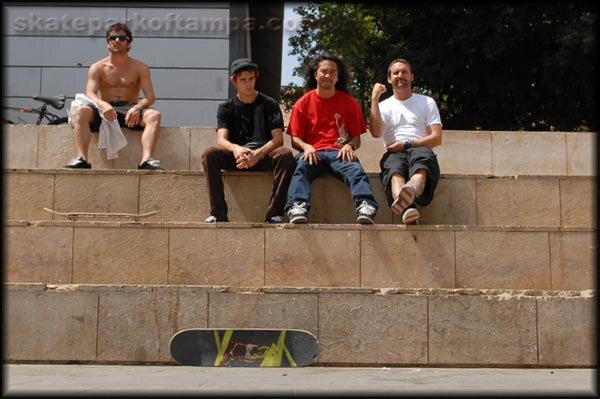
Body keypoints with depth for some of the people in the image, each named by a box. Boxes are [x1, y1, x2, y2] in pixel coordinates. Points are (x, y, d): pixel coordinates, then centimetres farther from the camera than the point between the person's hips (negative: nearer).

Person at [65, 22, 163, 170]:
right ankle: (81, 159, -41)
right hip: (104, 110, 0)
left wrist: (137, 108, -23)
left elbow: (150, 96, 1)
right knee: (80, 112, -31)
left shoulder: (140, 68, 12)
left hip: (130, 109, 0)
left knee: (154, 115, -31)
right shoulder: (97, 68, 11)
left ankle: (146, 160, -47)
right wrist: (103, 105, -28)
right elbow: (90, 94, -4)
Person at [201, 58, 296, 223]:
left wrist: (257, 154, -24)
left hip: (264, 156, -1)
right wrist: (236, 149, -32)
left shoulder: (269, 104, 7)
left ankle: (274, 214, -31)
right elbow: (221, 140, -6)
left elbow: (278, 139, -4)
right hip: (236, 157, 1)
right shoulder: (226, 108, 9)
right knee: (209, 154, -28)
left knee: (285, 154, -32)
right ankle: (218, 214, -29)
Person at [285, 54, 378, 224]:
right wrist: (306, 147, -12)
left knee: (356, 170, -32)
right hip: (313, 153, 0)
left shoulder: (349, 102, 16)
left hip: (340, 153, 1)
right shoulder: (303, 103, 14)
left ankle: (366, 208, -54)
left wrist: (349, 146, -9)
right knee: (301, 168, -34)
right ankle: (297, 208, -56)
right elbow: (295, 139, 11)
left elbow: (357, 138, 16)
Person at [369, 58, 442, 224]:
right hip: (394, 154, 0)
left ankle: (411, 190, -76)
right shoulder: (384, 106, 22)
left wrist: (406, 144, -5)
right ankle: (407, 208, -71)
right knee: (395, 169, -39)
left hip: (421, 150, 0)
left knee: (423, 155, -40)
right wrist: (374, 98, 0)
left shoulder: (427, 102, 20)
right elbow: (376, 133, -1)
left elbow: (437, 138, 7)